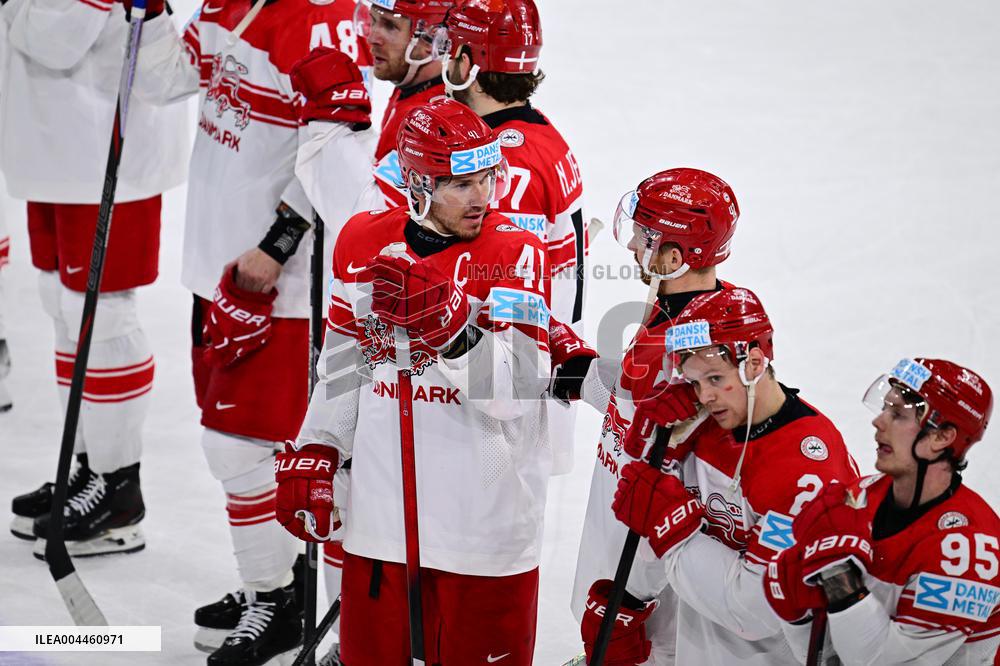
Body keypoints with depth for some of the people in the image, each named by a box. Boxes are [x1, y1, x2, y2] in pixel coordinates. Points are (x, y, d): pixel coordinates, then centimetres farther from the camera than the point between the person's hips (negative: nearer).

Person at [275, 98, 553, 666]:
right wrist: (312, 458, 11)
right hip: (380, 510, 4)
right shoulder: (365, 242, 2)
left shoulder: (517, 252, -11)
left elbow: (514, 393, -20)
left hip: (484, 523, -4)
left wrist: (448, 321, -31)